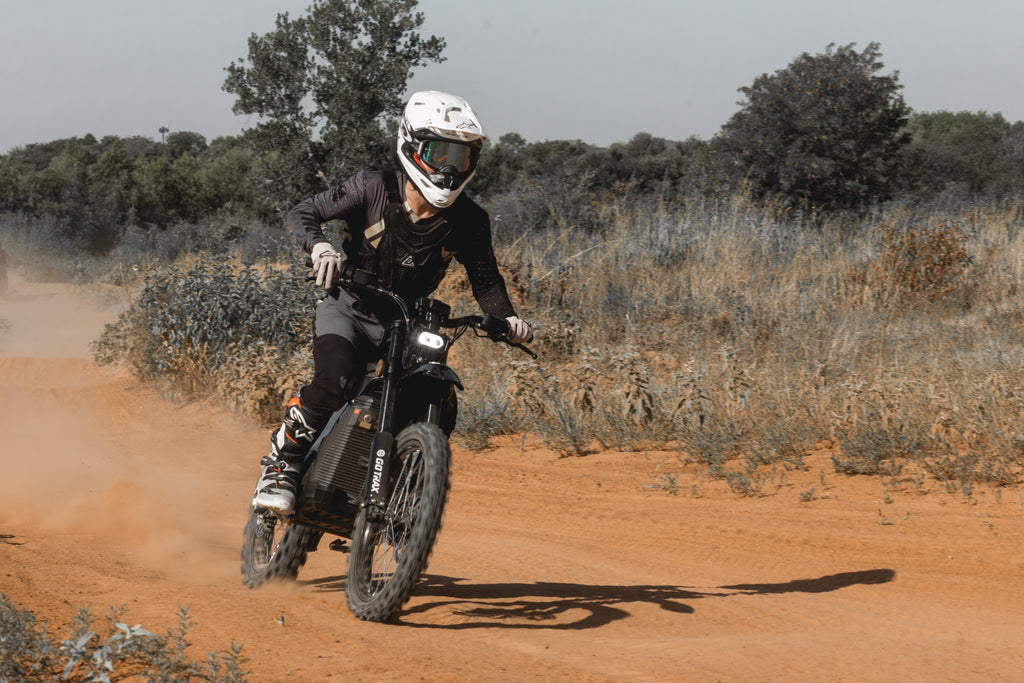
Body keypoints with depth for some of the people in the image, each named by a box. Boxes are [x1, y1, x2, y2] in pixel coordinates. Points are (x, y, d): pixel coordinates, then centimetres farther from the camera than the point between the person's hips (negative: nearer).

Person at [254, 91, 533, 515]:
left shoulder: (469, 221, -5)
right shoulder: (375, 189, -13)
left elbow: (484, 278, 6)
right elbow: (302, 213, -11)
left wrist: (507, 318, -14)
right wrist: (320, 247, -33)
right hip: (348, 307, -4)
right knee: (331, 383, -31)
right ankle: (279, 468, -15)